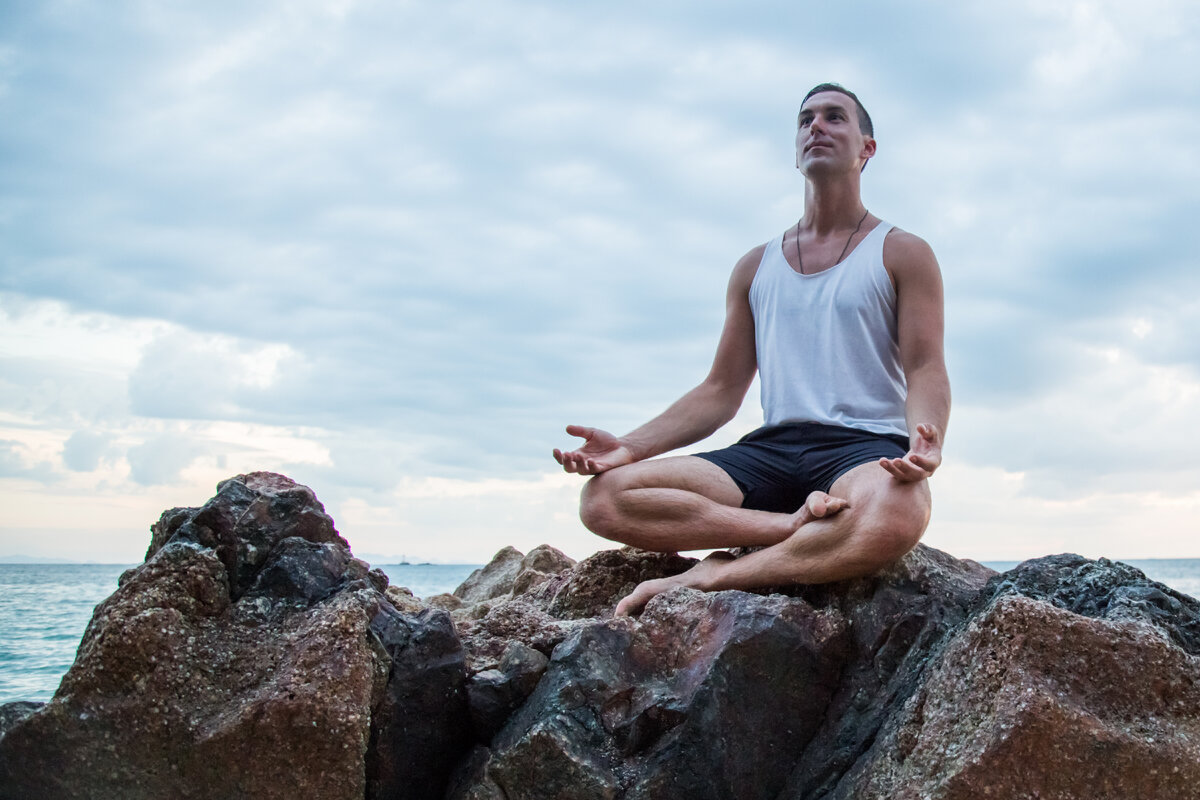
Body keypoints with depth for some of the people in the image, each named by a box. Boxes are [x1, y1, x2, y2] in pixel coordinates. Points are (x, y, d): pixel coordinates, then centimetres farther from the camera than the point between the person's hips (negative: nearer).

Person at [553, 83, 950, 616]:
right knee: (604, 495, -20)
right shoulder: (755, 268, 21)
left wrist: (925, 441, -26)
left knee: (894, 518, -43)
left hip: (866, 448, -3)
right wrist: (629, 447, 1)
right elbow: (721, 391, 18)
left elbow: (925, 370, -2)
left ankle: (709, 578, -27)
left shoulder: (903, 254, 10)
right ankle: (801, 526, -25)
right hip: (772, 450, 4)